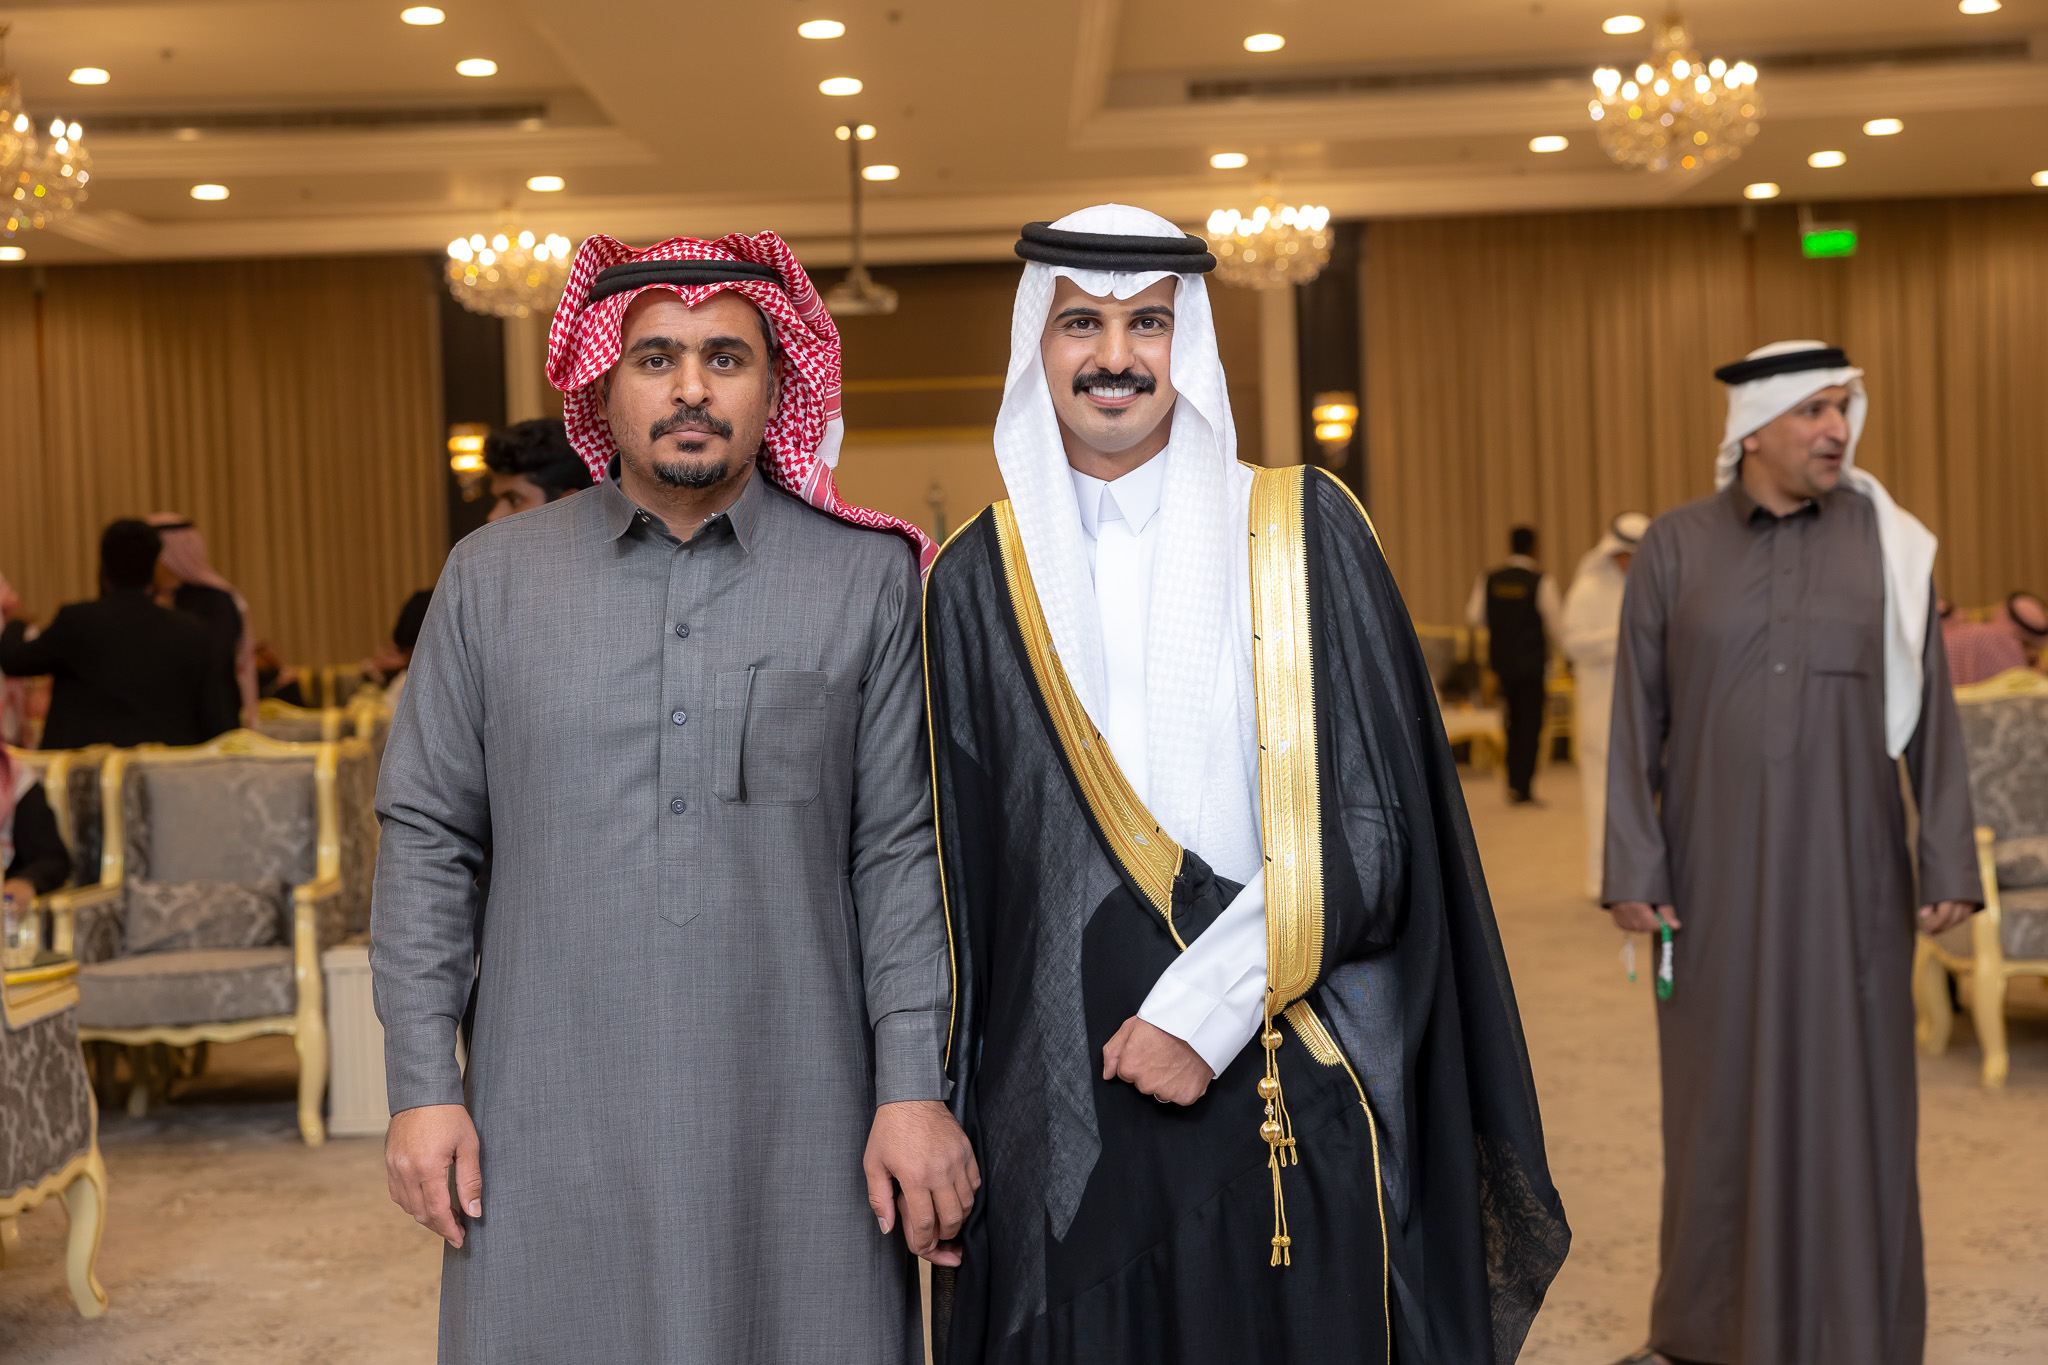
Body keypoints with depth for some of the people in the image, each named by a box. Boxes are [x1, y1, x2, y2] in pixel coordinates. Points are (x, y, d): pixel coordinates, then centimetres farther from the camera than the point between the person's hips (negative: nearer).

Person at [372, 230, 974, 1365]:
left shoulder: (868, 578, 3)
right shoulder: (493, 577, 7)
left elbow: (900, 851, 1)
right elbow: (427, 839, 7)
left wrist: (916, 1089, -4)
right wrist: (422, 1086, 2)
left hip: (795, 1134, -1)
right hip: (546, 1131, 1)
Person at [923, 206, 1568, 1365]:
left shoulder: (1305, 533, 1)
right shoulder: (979, 581, 6)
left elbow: (1370, 823, -5)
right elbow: (960, 876, 7)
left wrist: (1208, 1003, -13)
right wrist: (944, 1119, 3)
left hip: (1292, 1101, -1)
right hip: (1065, 1121, 1)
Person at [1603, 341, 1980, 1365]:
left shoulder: (1888, 545, 1)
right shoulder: (1673, 549, -1)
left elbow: (1931, 714, 2)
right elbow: (1636, 717, -1)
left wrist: (1947, 865, -3)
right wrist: (1633, 870, -6)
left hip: (1847, 862, 0)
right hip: (1718, 862, 0)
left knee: (1852, 1087, 4)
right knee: (1721, 1085, 8)